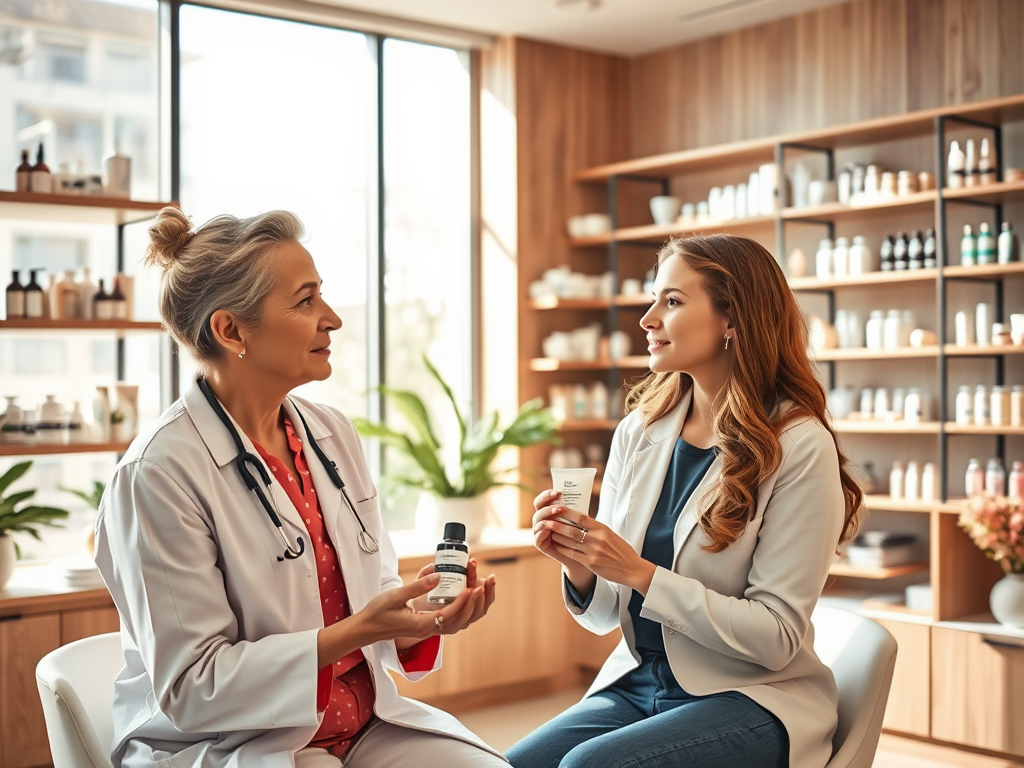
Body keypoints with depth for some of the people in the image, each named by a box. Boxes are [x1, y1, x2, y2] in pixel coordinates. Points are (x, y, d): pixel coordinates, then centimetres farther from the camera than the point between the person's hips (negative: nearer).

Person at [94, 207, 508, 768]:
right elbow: (191, 688, -17)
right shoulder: (162, 470, -17)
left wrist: (419, 615, -12)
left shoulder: (334, 434, 5)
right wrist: (358, 631, -24)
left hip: (362, 723, 7)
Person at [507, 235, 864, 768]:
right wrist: (577, 565, -15)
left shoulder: (799, 448, -13)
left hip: (750, 699, -5)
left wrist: (641, 574, -23)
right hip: (637, 683, 5)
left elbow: (776, 635, -15)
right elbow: (606, 615, 8)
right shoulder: (639, 431, 2)